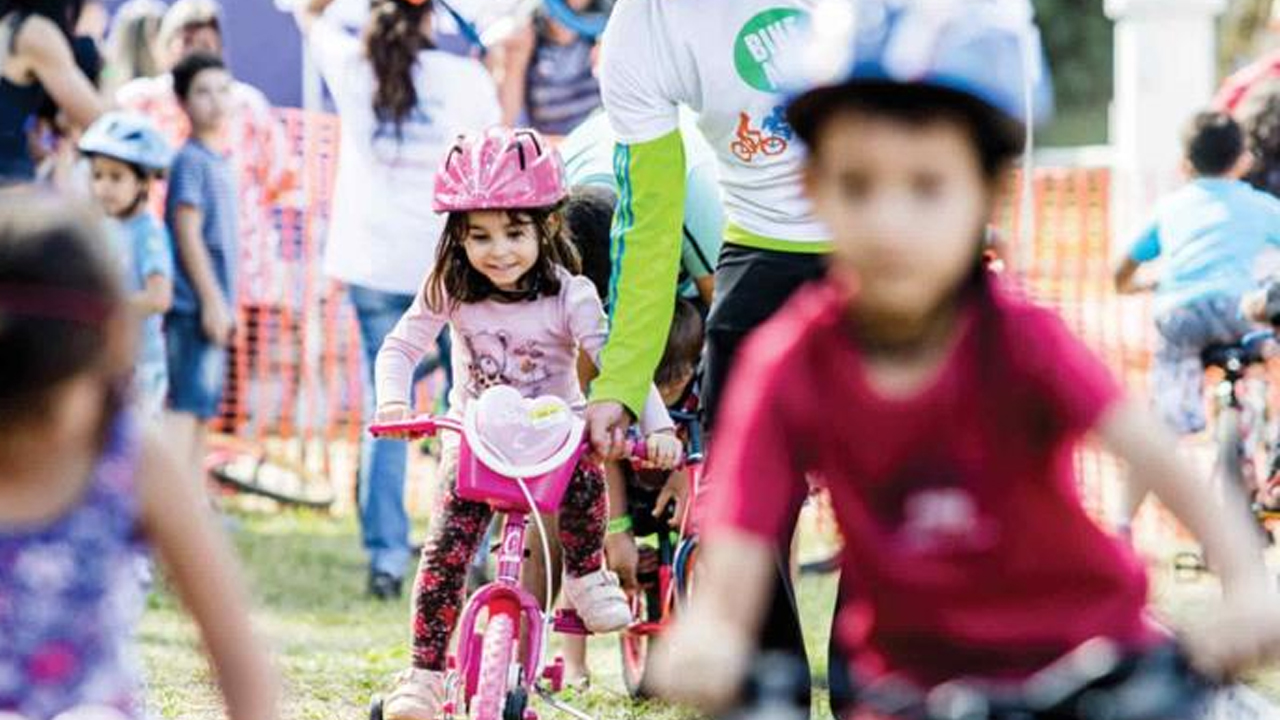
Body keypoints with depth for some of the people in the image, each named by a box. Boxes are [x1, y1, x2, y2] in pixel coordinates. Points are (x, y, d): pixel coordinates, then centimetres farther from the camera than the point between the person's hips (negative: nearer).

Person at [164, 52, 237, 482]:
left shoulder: (218, 162, 16)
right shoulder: (191, 160, -11)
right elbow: (187, 231, -16)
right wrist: (212, 300, -18)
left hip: (213, 306, 9)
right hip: (195, 305, -9)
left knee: (204, 411, 12)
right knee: (186, 406, -13)